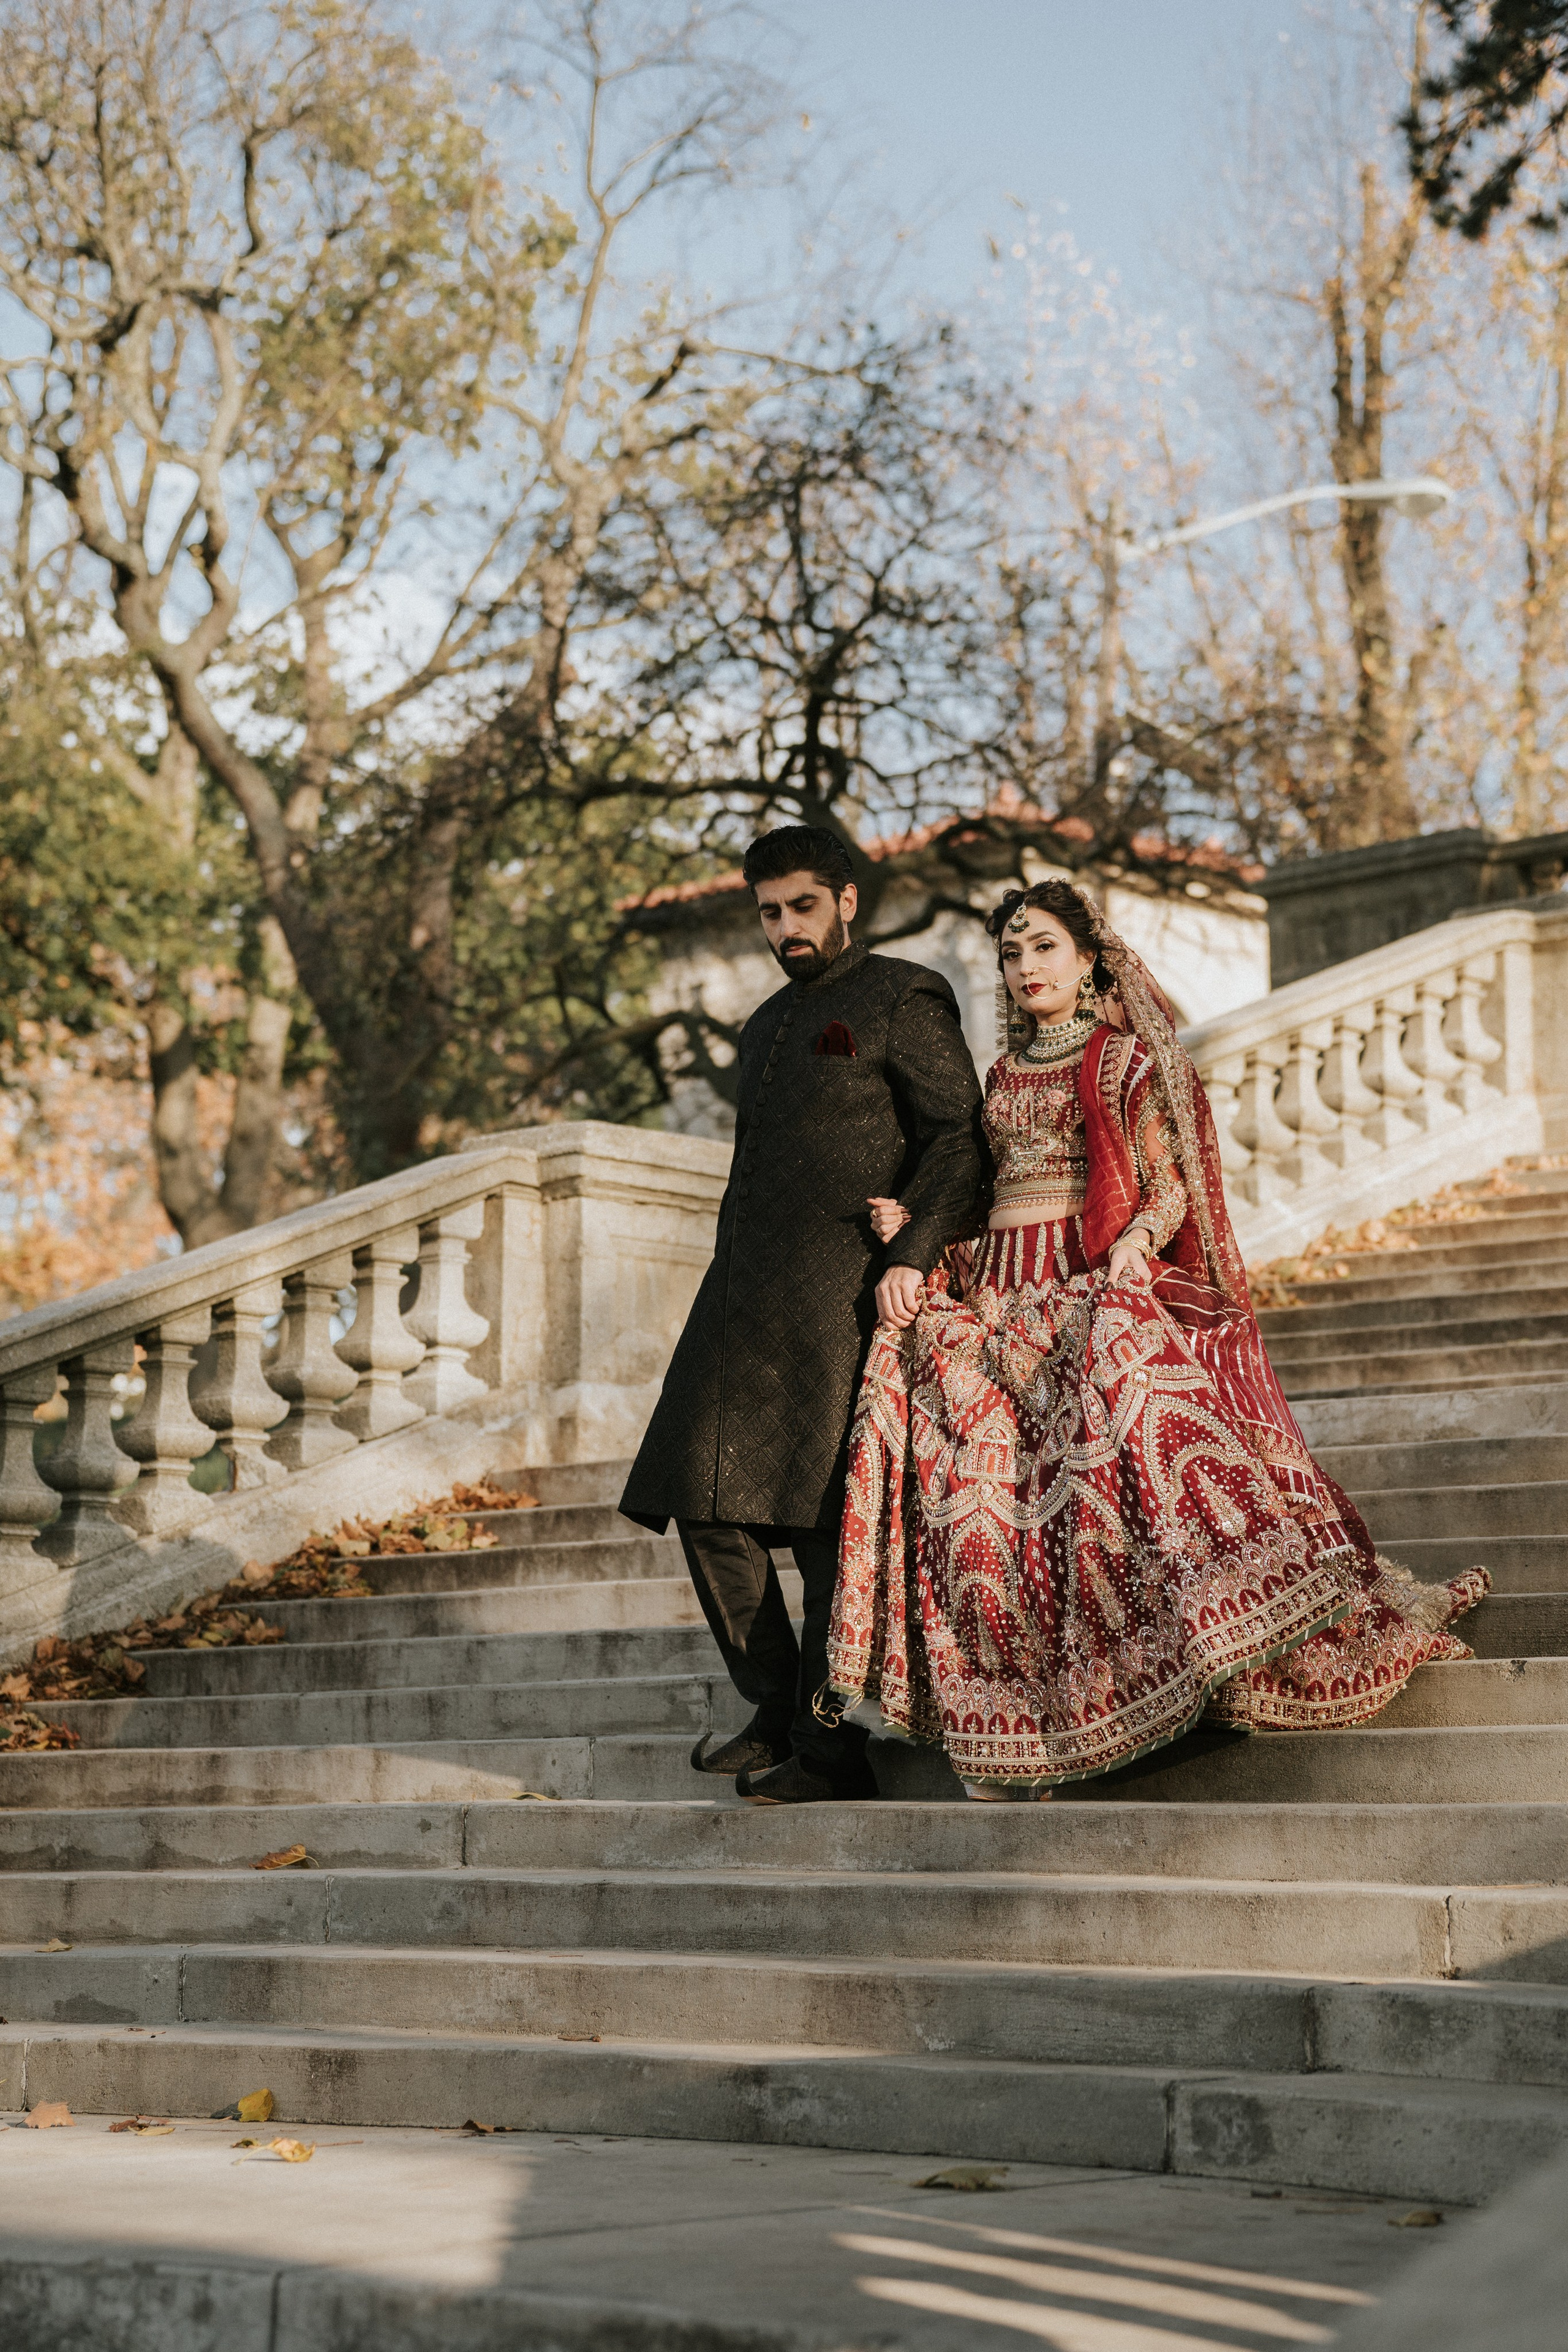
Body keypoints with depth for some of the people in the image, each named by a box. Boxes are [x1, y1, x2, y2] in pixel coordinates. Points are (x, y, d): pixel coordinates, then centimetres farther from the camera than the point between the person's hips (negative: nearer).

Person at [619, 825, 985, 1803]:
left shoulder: (901, 1000, 1)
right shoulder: (769, 1025, 26)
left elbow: (961, 1132, -7)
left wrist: (911, 1253, -18)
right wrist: (732, 1280, 18)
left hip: (841, 1298, -8)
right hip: (744, 1299, 8)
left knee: (828, 1513, -7)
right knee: (708, 1501, 4)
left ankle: (831, 1747, -2)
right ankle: (776, 1713, 14)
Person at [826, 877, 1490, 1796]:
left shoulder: (1126, 1059, 7)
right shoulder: (1004, 1077, 23)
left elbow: (1170, 1189, 0)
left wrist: (1131, 1246, -20)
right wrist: (915, 1228, 4)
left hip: (1101, 1288, -4)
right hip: (1003, 1296, 5)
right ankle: (1003, 1713, -19)